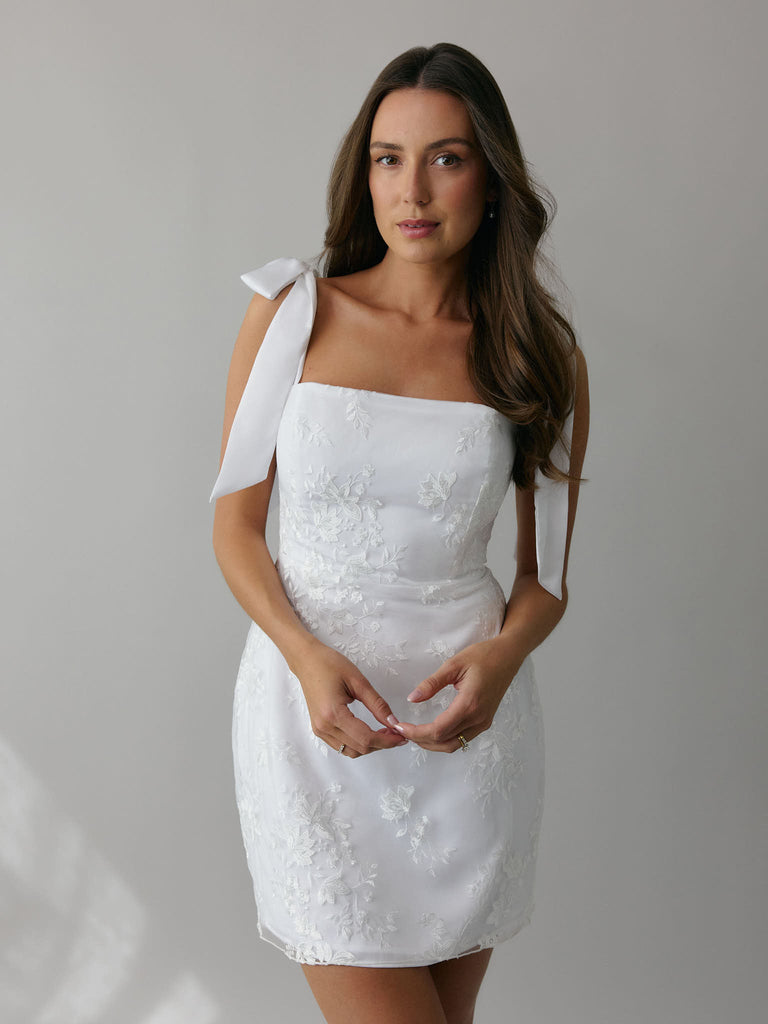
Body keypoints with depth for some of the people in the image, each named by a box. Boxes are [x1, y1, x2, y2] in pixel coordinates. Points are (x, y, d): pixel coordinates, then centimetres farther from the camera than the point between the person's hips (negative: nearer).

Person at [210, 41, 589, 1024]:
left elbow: (546, 574, 7)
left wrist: (500, 657, -15)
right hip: (312, 703, -1)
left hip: (465, 714, 2)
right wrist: (308, 657, -15)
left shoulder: (542, 355, 2)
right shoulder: (292, 315, 0)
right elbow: (235, 522, 2)